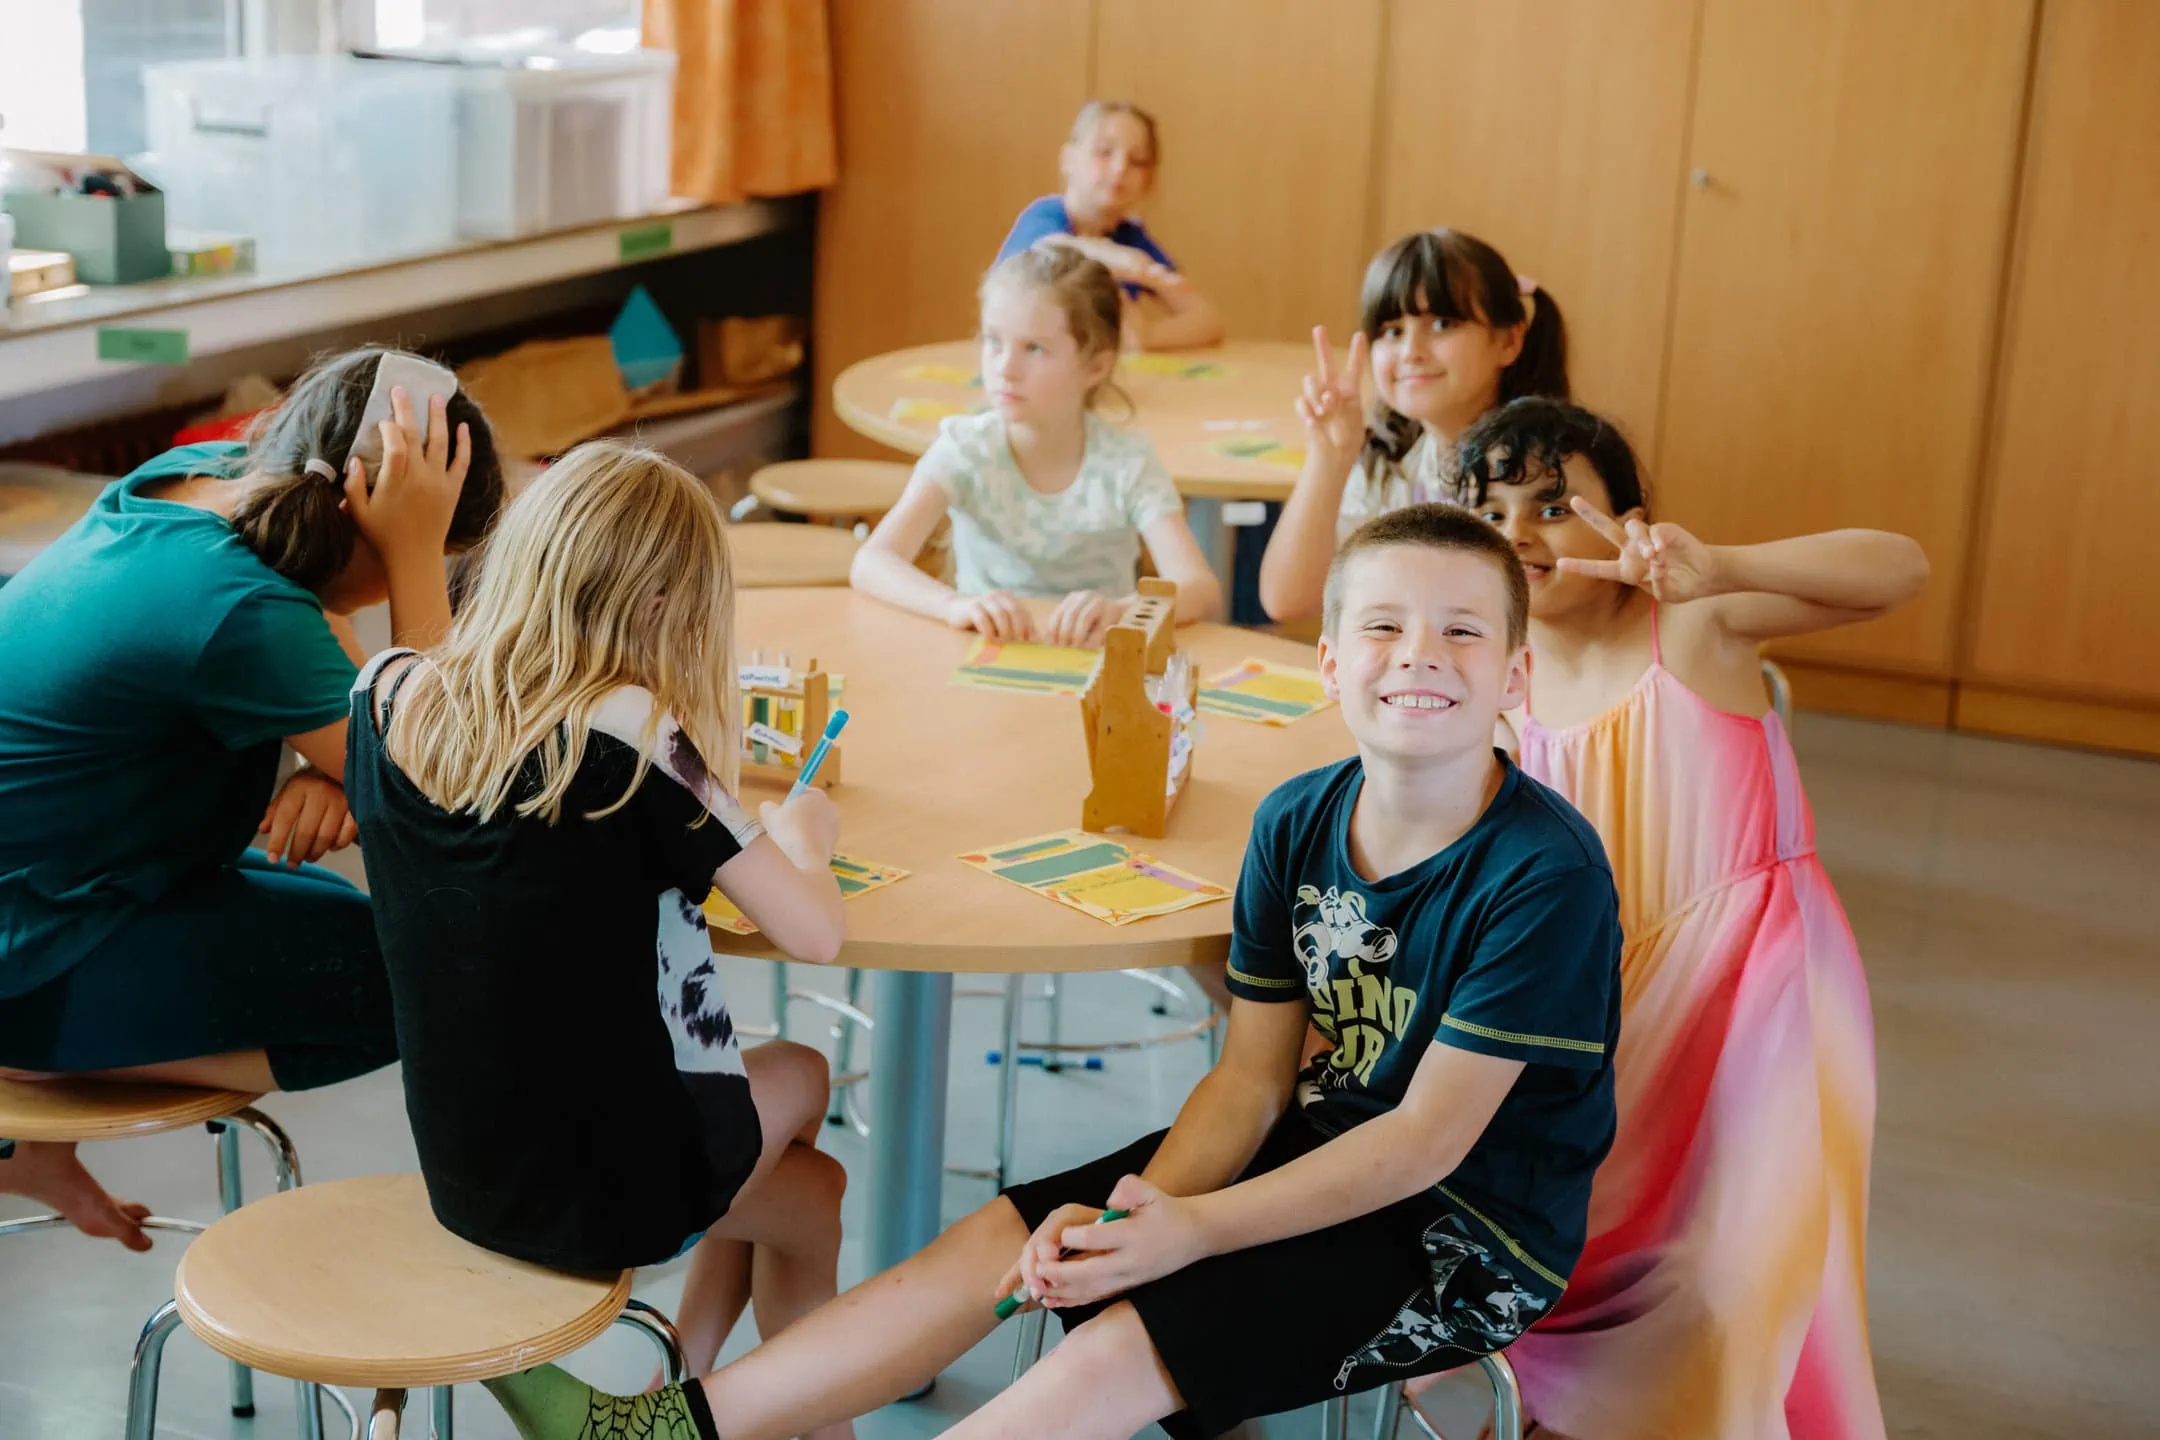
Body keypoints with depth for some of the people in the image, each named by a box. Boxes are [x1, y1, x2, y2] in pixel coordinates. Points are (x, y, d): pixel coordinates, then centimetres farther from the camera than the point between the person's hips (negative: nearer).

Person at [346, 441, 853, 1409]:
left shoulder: (393, 696, -8)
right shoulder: (632, 734, -24)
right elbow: (812, 932, -18)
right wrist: (801, 834, 0)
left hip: (459, 1174, 6)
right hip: (607, 1192, -6)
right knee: (798, 1077, 30)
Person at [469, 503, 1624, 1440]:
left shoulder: (1545, 873, -23)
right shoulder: (1297, 822, -2)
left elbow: (1431, 1136, -22)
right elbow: (1255, 1077, -2)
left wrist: (1192, 1228, -24)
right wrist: (1137, 1210, -21)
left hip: (1468, 1233, -7)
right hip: (1312, 1150, 7)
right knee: (998, 1238, -7)